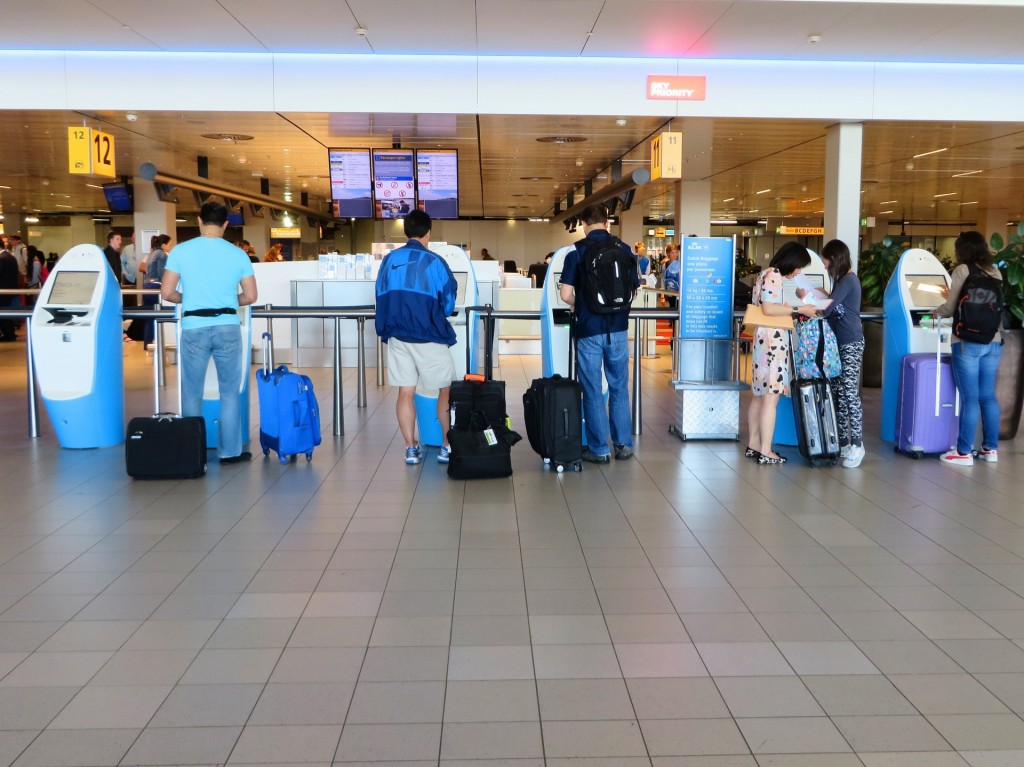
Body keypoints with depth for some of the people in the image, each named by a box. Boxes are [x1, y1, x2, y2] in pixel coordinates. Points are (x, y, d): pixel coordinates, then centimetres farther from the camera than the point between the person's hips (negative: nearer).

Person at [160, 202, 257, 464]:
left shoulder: (181, 251, -1)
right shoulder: (238, 254, 1)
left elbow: (167, 293, -3)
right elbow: (250, 297, 4)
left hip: (194, 328, 0)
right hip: (228, 328, 1)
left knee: (192, 393, 12)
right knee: (230, 392, 10)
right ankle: (230, 451, 14)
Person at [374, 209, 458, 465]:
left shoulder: (388, 260, 1)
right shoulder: (434, 262, -10)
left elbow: (381, 297, 9)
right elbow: (448, 304, -3)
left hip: (396, 336, 4)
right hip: (429, 338, -4)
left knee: (405, 392, 8)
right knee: (446, 390, 10)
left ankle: (411, 449, 12)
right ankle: (447, 446, 13)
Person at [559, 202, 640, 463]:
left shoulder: (577, 251, -7)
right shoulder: (624, 249, 1)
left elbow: (565, 294, -12)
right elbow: (634, 290, 6)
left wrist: (577, 306, 8)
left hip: (589, 329, -3)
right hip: (618, 328, 3)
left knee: (592, 390, 6)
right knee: (619, 387, 14)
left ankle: (598, 449, 10)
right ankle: (623, 444, 18)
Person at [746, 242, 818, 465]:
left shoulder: (768, 274, 18)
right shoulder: (774, 276, -12)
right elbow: (768, 308, -23)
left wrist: (796, 310, 13)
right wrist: (800, 309, -18)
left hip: (765, 340, 10)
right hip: (772, 341, -10)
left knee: (760, 395, 12)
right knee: (771, 397, -8)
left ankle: (753, 445, 18)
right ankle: (765, 452, -6)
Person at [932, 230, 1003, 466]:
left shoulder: (962, 270, -5)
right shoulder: (995, 273, 10)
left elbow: (950, 307, -4)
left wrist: (936, 312, 17)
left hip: (968, 342, -5)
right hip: (993, 341, 5)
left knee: (969, 398, -4)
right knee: (988, 396, 11)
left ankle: (964, 452, 0)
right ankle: (991, 448, 16)